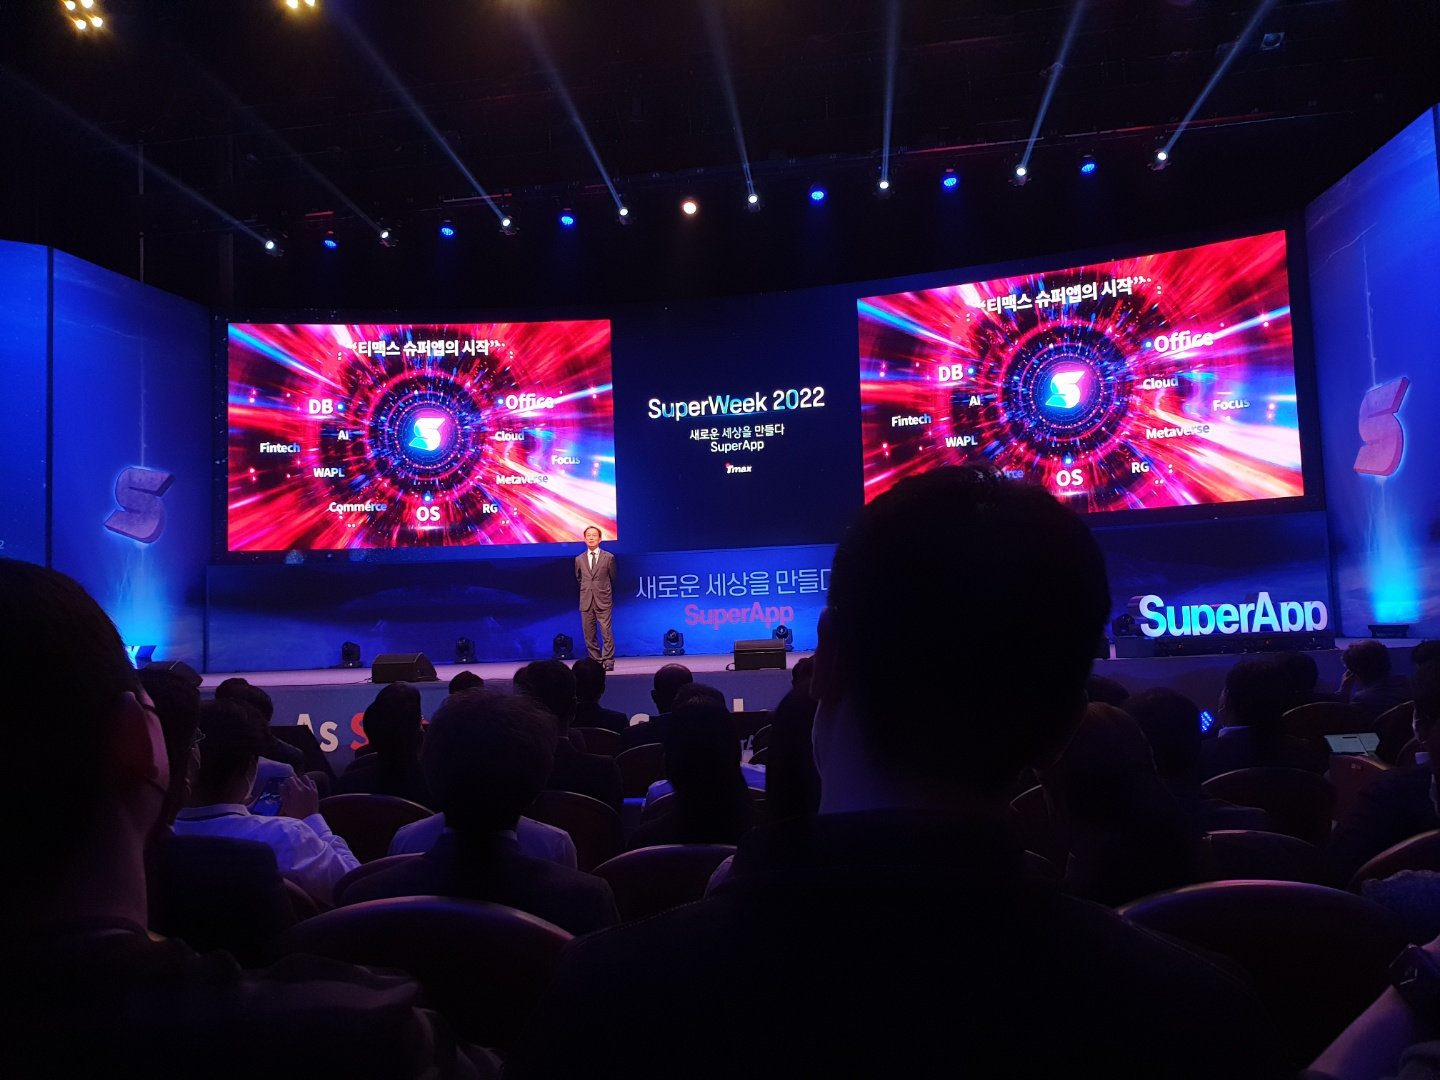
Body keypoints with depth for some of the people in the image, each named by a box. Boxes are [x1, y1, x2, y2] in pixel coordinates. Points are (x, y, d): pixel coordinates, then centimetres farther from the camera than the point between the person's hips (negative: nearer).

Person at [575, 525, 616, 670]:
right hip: (586, 602, 3)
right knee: (589, 635, 3)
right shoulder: (579, 559, 9)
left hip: (603, 601, -3)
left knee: (606, 633, -8)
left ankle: (608, 662, -3)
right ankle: (596, 661, 11)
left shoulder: (608, 557, 2)